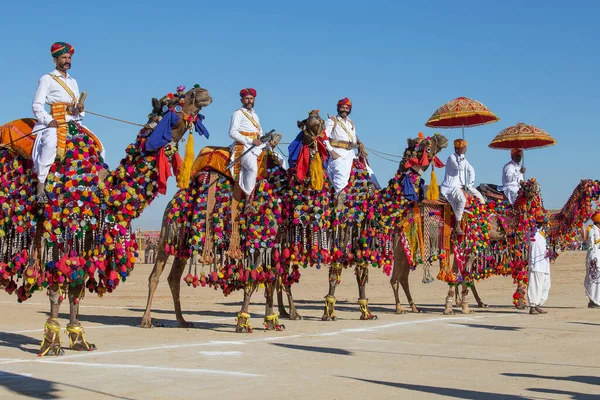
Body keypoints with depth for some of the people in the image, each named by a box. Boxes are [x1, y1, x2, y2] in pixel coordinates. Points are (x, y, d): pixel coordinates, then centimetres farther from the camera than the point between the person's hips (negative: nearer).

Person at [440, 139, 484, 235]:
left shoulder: (463, 159, 11)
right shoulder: (452, 158, -12)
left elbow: (471, 171, 15)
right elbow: (460, 167, -28)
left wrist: (470, 184, 3)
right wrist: (462, 155, -18)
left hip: (462, 186, 8)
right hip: (451, 187, -8)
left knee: (479, 196, -2)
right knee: (462, 200, -32)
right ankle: (458, 227, -26)